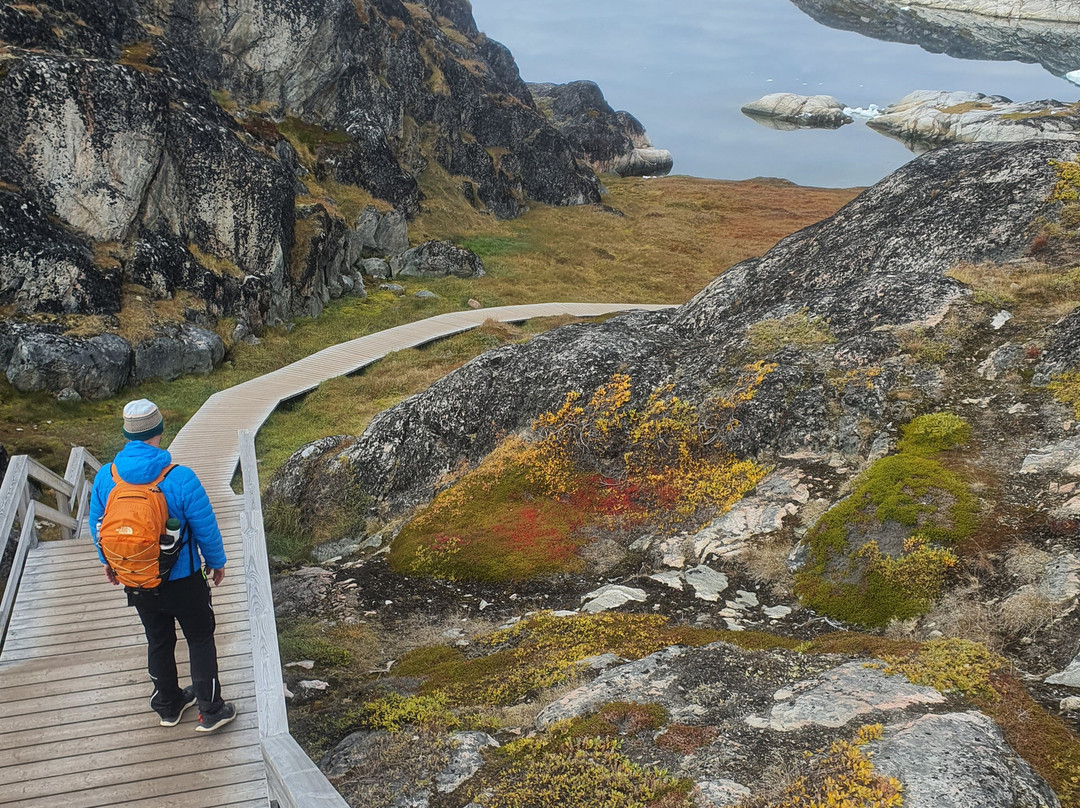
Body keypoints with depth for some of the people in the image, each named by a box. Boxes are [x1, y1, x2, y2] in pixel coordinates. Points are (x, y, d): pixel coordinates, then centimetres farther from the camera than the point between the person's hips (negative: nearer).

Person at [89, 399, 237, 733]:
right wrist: (216, 561, 4)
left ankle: (169, 706, 39)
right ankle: (211, 711, 23)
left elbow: (96, 526, 4)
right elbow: (206, 527, -14)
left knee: (158, 641, 22)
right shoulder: (180, 479, -24)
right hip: (183, 580, -4)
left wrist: (107, 562, 22)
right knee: (200, 640, 14)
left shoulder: (105, 477, -11)